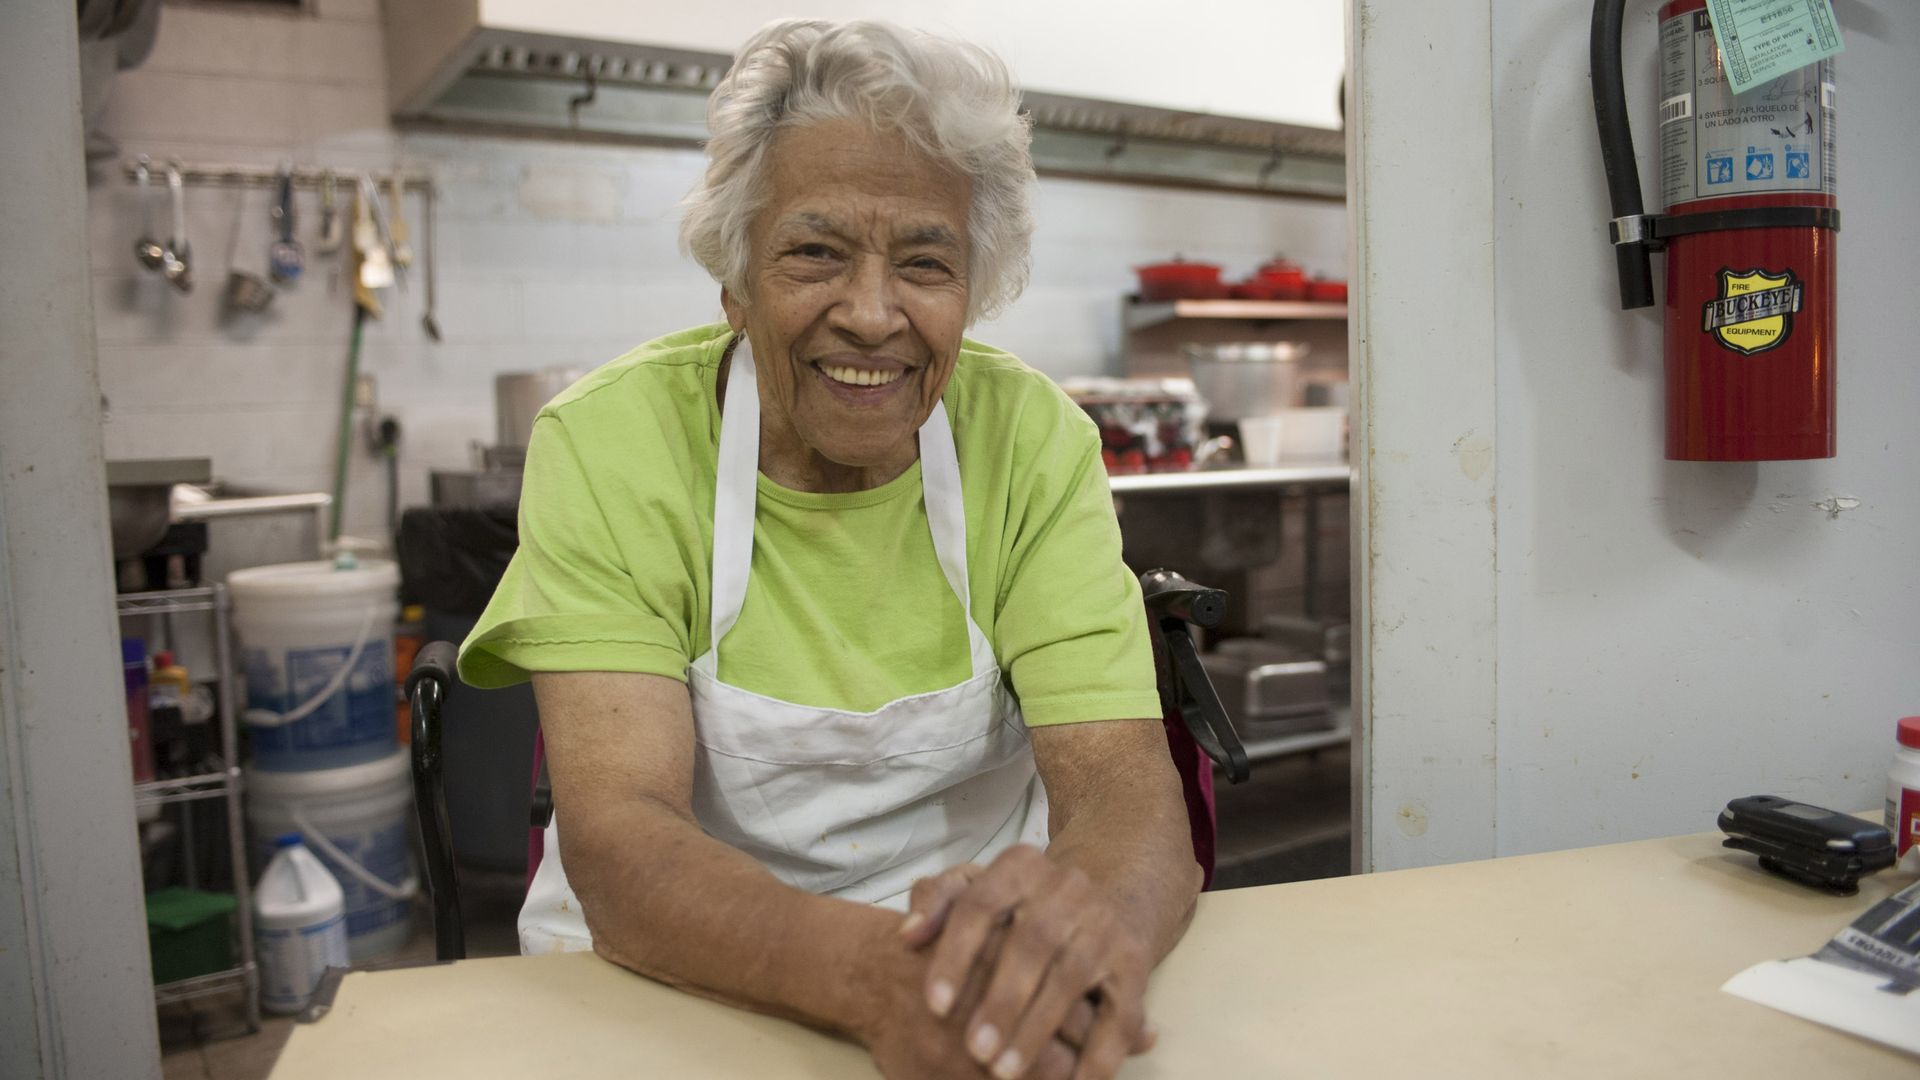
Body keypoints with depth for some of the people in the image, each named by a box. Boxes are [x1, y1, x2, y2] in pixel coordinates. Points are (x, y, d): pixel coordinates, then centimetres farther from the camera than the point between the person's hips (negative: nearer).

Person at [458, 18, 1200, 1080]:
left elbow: (1125, 794, -14)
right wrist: (875, 971, -37)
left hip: (986, 980, 3)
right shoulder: (607, 444, -11)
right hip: (666, 983, -2)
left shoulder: (1035, 443, -7)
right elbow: (616, 843, -19)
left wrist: (1090, 919, -36)